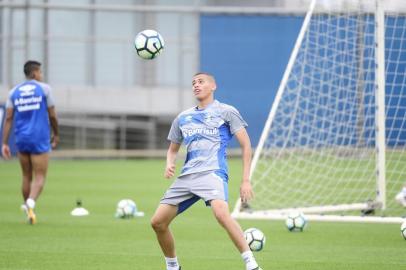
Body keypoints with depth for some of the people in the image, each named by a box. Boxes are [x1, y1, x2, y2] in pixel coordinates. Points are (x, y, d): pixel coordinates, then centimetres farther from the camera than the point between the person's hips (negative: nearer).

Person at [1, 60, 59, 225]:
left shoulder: (14, 92, 6)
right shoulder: (44, 89, -2)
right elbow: (52, 115, -1)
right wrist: (56, 134, 15)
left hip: (21, 139, 4)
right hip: (40, 139, -4)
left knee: (27, 176, 18)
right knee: (40, 177, -4)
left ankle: (27, 207, 24)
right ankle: (30, 203, -29)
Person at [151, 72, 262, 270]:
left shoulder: (226, 112, 7)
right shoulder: (183, 118, 22)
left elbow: (246, 145, 5)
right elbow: (173, 149, 31)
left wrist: (246, 181, -4)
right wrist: (169, 164, 6)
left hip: (213, 172, -6)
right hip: (187, 176, 6)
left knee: (221, 213, -35)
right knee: (158, 222, -1)